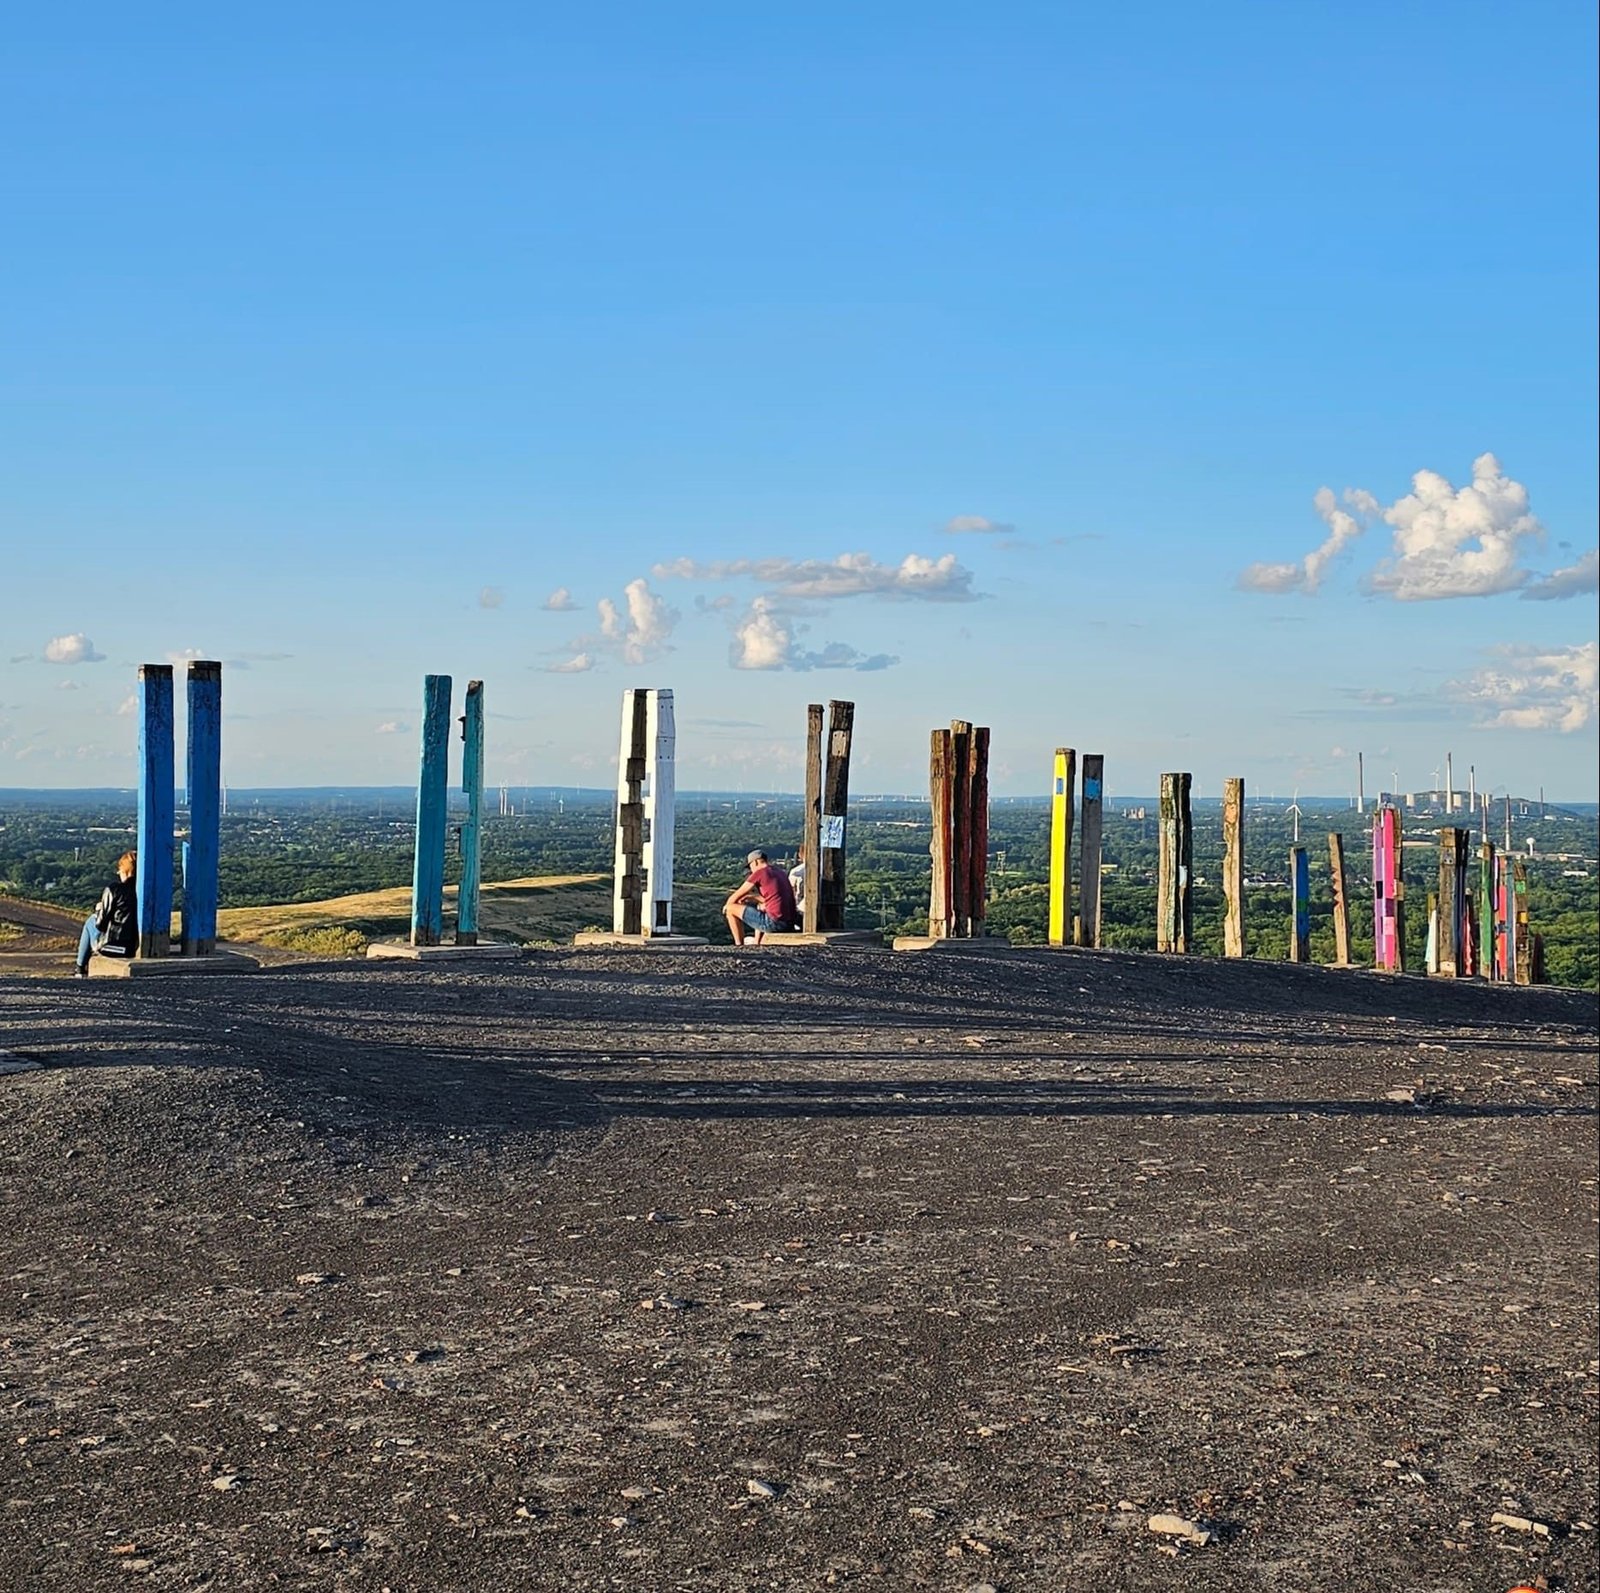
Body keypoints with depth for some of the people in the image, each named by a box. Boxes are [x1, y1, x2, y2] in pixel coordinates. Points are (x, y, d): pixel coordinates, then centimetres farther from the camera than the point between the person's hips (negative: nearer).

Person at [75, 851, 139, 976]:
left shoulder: (113, 890, -14)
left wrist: (98, 910, 13)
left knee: (90, 921, 26)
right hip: (134, 948, 5)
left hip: (110, 947, -5)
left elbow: (100, 924, -8)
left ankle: (81, 970, 35)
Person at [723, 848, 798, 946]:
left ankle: (739, 945, 10)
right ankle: (756, 945, 36)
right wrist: (751, 897, 28)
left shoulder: (759, 873, -4)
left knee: (731, 909, 4)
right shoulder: (781, 873, 18)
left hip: (774, 922, -8)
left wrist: (727, 905, 22)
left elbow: (736, 896, 3)